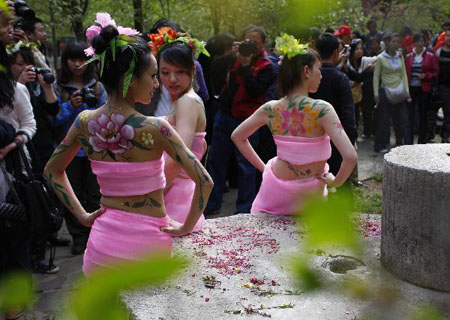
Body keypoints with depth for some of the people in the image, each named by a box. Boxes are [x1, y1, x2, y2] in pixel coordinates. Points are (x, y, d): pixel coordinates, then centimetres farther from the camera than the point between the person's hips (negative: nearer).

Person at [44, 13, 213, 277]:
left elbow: (52, 171, 12)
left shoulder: (85, 122, -3)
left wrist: (82, 215, 12)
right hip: (148, 241, -4)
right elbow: (204, 181, -19)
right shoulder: (155, 128, -17)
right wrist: (186, 227, -6)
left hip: (103, 239, 5)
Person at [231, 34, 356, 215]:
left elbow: (237, 136, 9)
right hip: (308, 196, -3)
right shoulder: (321, 109, -20)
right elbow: (350, 156, -26)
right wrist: (335, 182, -8)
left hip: (274, 192, 4)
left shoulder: (271, 109, -6)